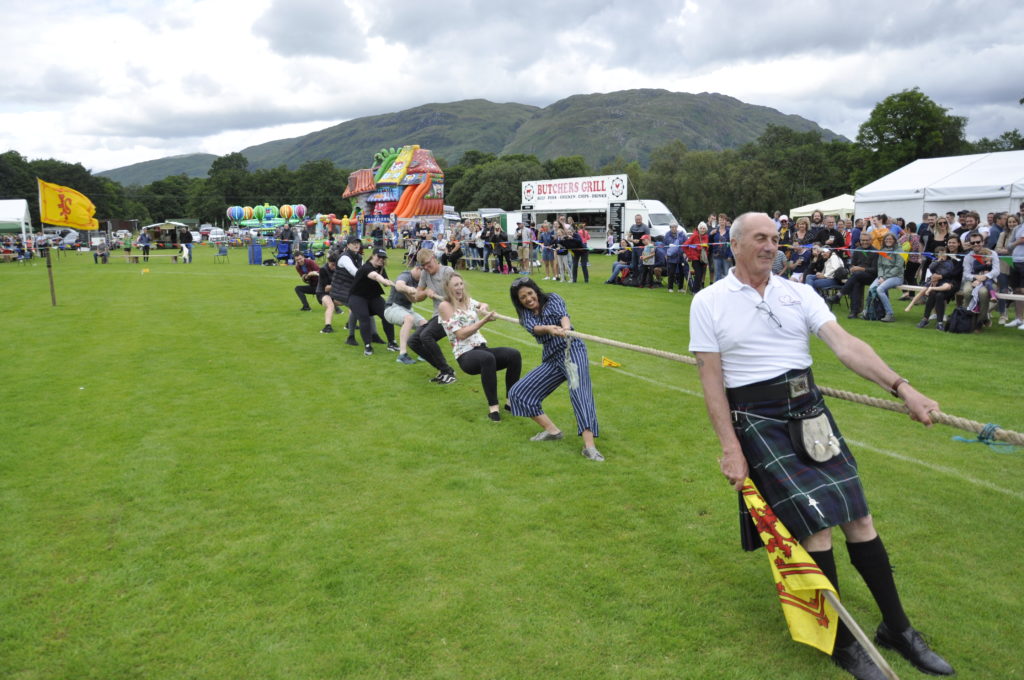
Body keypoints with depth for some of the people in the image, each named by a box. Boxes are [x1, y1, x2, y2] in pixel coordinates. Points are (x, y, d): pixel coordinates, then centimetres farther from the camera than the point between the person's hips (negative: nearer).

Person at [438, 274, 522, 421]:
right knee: (488, 358, -40)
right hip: (465, 355, -7)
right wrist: (484, 320, -18)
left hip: (481, 348, 7)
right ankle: (493, 406, -29)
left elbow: (484, 307, 34)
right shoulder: (445, 306, -6)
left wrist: (483, 308, 9)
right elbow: (461, 334, -13)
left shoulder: (467, 300, 13)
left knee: (514, 355, -19)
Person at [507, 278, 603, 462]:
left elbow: (562, 314, -21)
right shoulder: (526, 314, 11)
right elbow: (533, 328, -14)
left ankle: (589, 446, -42)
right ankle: (552, 430, 6)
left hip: (572, 350, -6)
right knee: (518, 392, 2)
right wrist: (549, 328, -38)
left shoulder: (552, 299, 3)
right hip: (551, 360, 6)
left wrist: (565, 327, -46)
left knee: (579, 389, -30)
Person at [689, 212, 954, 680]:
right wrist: (729, 446, -11)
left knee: (858, 516, 4)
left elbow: (845, 344, -5)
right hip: (756, 420, -4)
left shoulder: (798, 294, 7)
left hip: (809, 410, 4)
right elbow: (711, 378, -6)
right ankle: (842, 642, 10)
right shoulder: (709, 303, -2)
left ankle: (897, 628, 24)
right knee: (815, 523, -10)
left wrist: (901, 388, -19)